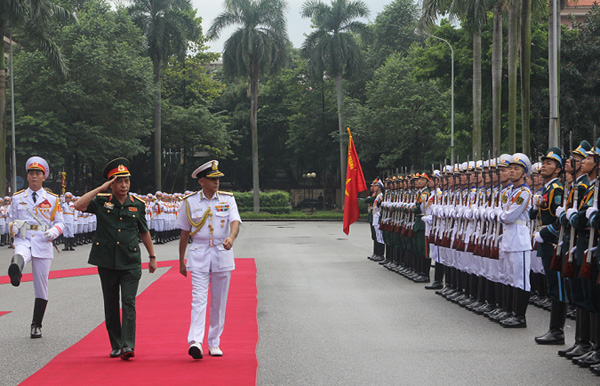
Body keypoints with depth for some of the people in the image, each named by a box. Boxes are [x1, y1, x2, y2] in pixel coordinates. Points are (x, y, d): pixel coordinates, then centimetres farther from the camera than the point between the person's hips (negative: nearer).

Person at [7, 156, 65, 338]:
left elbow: (60, 222, 11)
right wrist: (14, 227, -6)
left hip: (43, 244, 1)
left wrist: (53, 231, -11)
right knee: (20, 256, -41)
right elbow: (11, 219, 18)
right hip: (23, 241, -1)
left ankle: (36, 325, 16)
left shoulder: (52, 199, 10)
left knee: (41, 287, 4)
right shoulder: (17, 198, 12)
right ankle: (15, 271, -78)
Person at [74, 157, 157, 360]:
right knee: (111, 305, 9)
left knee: (129, 303, -11)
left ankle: (128, 345, -16)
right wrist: (101, 189, -15)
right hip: (106, 262, 1)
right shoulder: (102, 201, 1)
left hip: (130, 262, -1)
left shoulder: (138, 205, 4)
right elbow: (79, 206, -16)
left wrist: (152, 256, 20)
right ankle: (116, 345, 19)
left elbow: (144, 232, 16)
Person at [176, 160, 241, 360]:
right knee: (199, 298, -13)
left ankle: (214, 343, 16)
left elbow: (235, 222, -12)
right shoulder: (189, 202, 2)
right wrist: (181, 261, 10)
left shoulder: (228, 199, 3)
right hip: (199, 253, -2)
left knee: (219, 301, 6)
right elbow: (184, 233, 8)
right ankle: (195, 342, -24)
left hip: (222, 253, 2)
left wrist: (231, 237, -34)